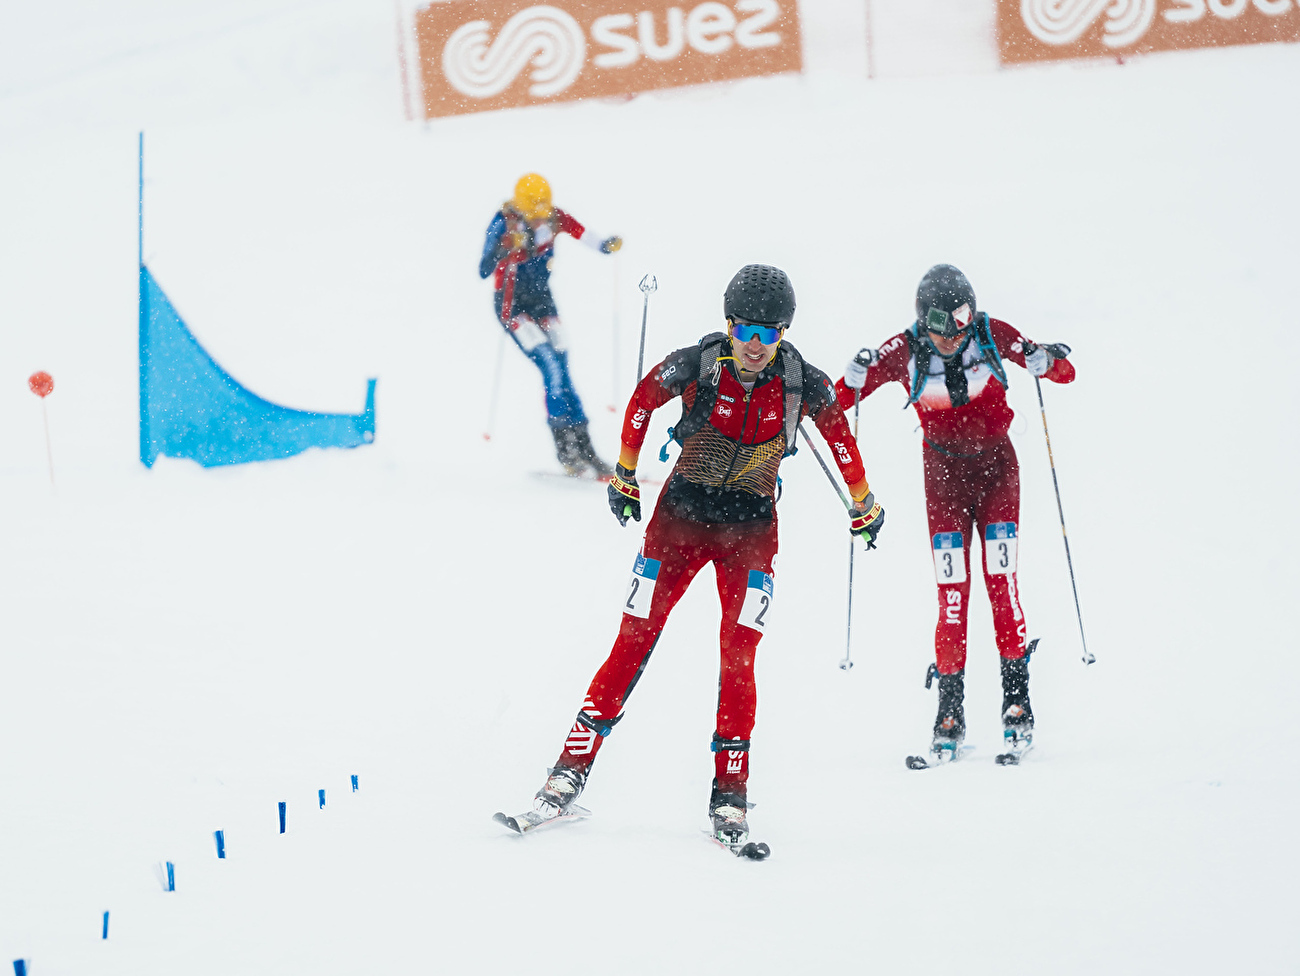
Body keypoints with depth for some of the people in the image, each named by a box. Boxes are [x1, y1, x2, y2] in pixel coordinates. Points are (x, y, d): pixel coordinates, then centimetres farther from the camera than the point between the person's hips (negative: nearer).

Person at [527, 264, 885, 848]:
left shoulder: (802, 383, -10)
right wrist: (625, 474, 15)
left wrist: (863, 505, 21)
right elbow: (644, 399, 7)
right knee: (635, 641, -5)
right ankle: (572, 768, -1)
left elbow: (838, 433, 9)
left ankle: (729, 794, -6)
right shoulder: (694, 366, -13)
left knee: (738, 655, -11)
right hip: (680, 514, 0)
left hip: (750, 527, 0)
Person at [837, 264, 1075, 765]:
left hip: (995, 464, 0)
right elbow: (840, 399, -4)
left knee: (1001, 582, -10)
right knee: (952, 594, -8)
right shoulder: (905, 352, -10)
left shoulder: (991, 335, -11)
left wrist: (1049, 362, -28)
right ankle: (950, 714, -4)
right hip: (944, 471, 0)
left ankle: (1017, 704, -4)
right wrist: (854, 377, -26)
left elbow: (1062, 372, -5)